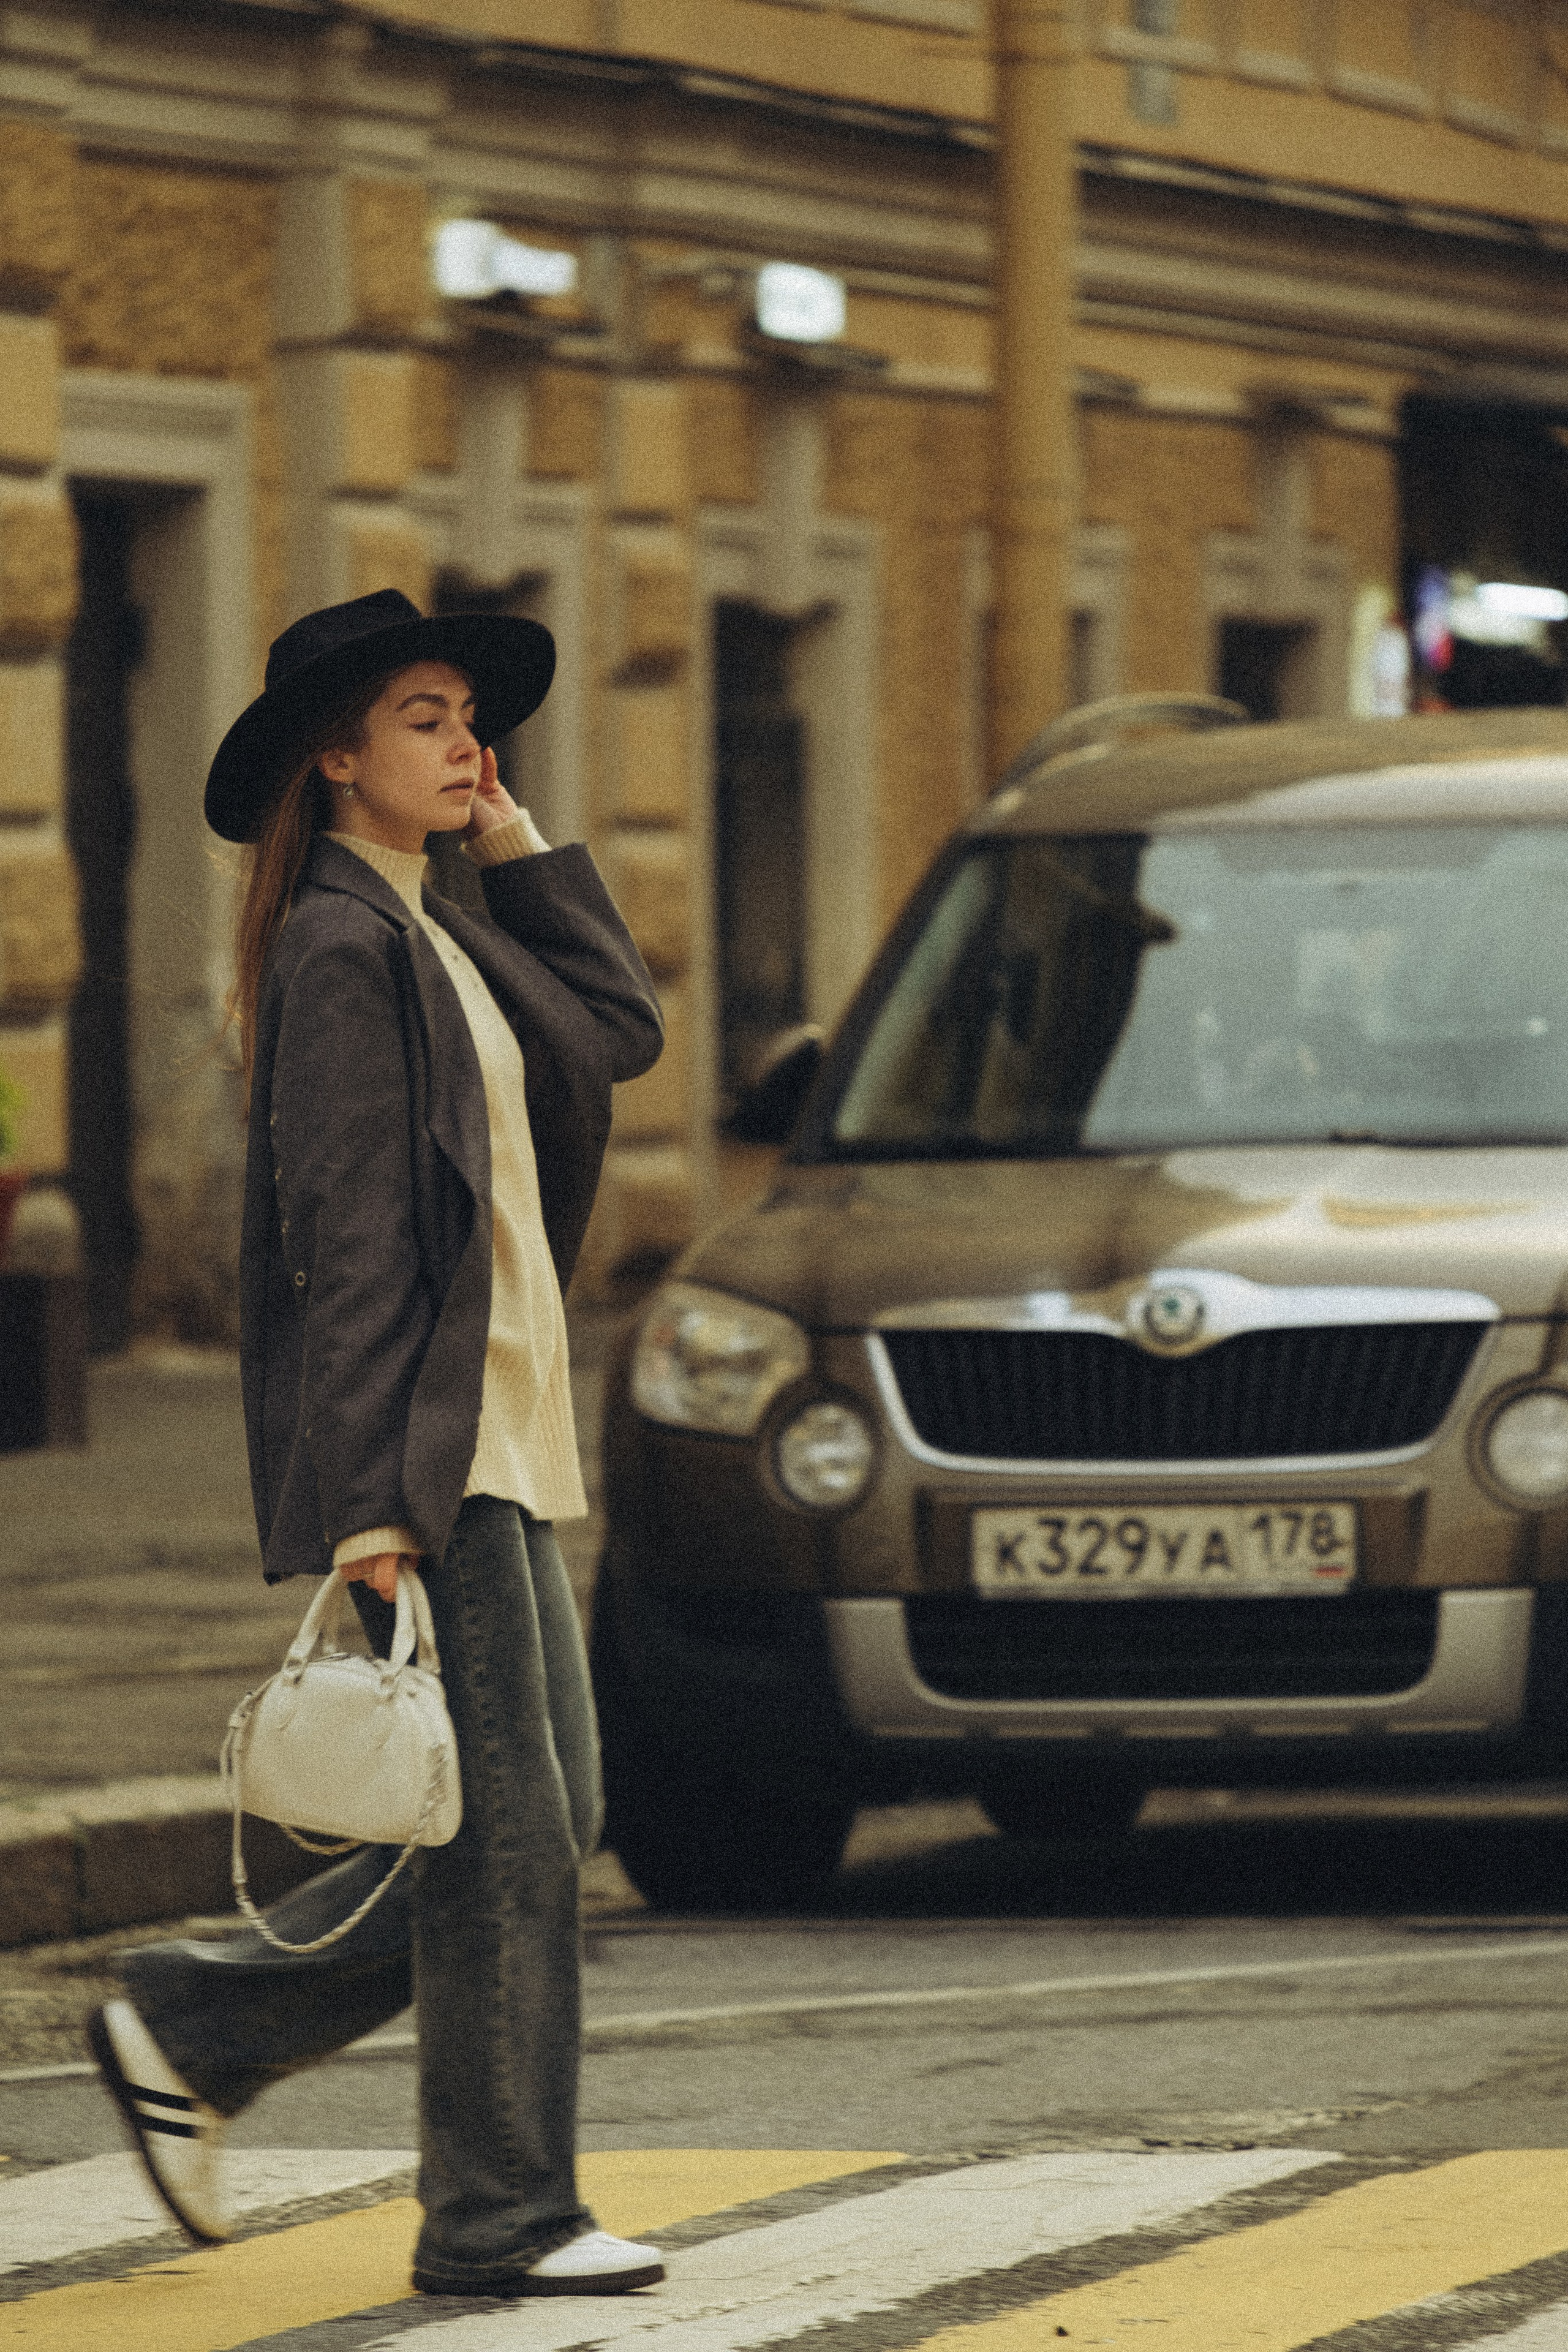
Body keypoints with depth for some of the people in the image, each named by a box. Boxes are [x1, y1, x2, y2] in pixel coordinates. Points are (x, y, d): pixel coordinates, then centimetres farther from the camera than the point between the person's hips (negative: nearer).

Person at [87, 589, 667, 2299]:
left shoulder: (432, 938, 16)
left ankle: (191, 2029, 19)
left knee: (541, 1823, 12)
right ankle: (500, 2214, 1)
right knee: (502, 1837, -6)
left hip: (500, 1438, 10)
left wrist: (513, 844, 13)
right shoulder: (338, 947, -13)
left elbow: (619, 1029, 20)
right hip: (417, 1451, -10)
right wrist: (368, 1501, -21)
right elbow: (345, 1243, -18)